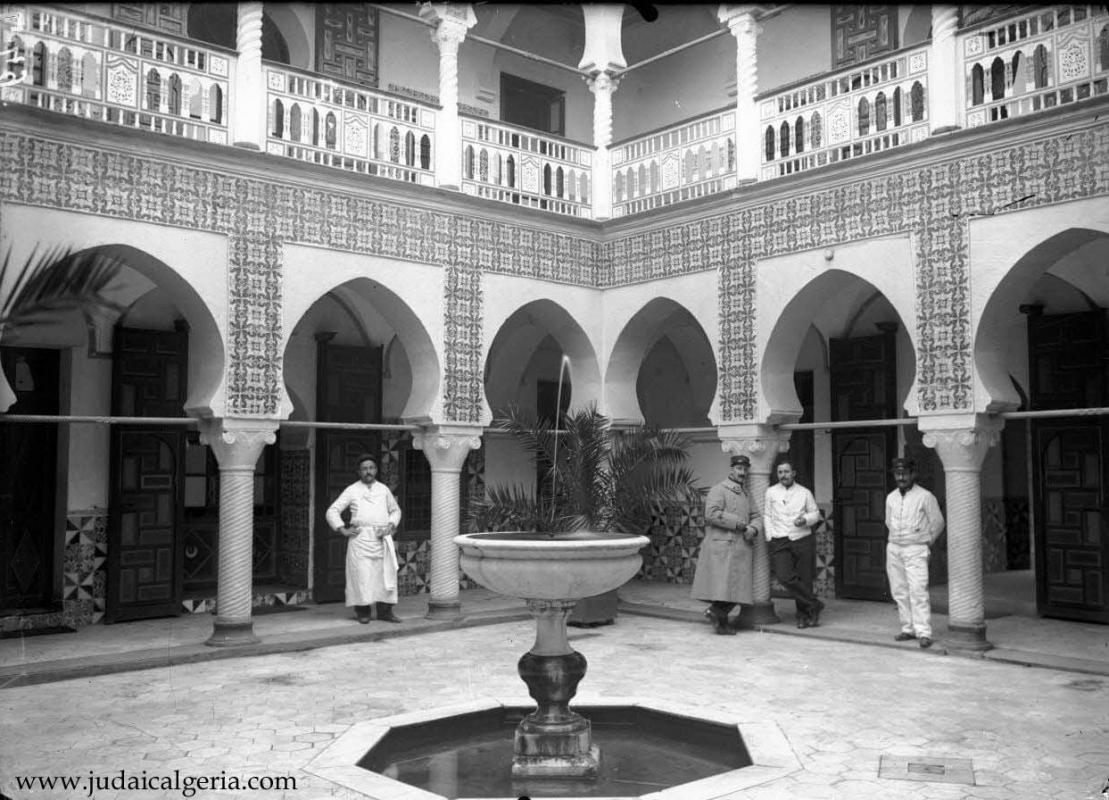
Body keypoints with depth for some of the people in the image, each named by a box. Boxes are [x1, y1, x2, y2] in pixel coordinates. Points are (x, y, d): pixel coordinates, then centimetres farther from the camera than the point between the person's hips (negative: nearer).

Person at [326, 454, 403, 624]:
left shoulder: (383, 489, 15)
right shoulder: (352, 490, 7)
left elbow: (395, 510, 25)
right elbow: (332, 511, 7)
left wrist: (391, 525, 7)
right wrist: (343, 530, -3)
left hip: (382, 538, 3)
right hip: (360, 538, -3)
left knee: (386, 574, -1)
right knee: (362, 575, -7)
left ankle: (385, 611, 6)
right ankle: (362, 612, 2)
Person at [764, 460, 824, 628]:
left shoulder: (804, 493, 7)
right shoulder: (771, 492, 8)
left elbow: (815, 513, 12)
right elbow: (767, 516, 10)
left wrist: (805, 520, -9)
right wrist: (770, 537, 0)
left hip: (802, 540, 1)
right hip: (779, 542, 0)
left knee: (804, 579, 1)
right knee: (785, 576, -19)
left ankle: (804, 615, 18)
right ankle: (814, 605, -6)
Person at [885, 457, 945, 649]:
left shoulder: (925, 496, -6)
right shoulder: (891, 498, 10)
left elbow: (938, 522, 2)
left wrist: (927, 542, 10)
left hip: (916, 550, -5)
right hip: (894, 549, 6)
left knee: (918, 591, -13)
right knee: (899, 591, 5)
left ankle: (924, 632, -12)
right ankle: (908, 629, 12)